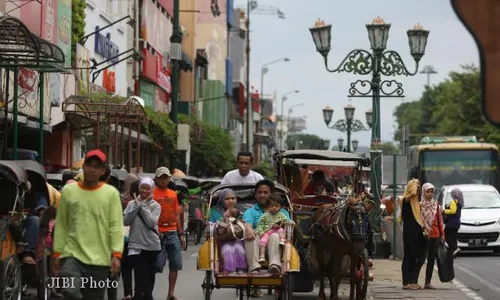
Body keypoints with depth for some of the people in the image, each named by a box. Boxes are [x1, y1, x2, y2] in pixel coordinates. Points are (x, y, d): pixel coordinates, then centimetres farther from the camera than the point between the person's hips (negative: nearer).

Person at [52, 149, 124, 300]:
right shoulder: (68, 191, 5)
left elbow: (116, 226, 0)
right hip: (72, 255, 0)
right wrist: (57, 252, 5)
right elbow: (61, 225, 9)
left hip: (99, 259, 0)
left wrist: (116, 254, -9)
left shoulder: (111, 193, 3)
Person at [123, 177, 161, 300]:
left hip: (152, 246, 1)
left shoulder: (155, 206, 1)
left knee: (149, 276, 11)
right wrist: (137, 205, -10)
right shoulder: (132, 203, 4)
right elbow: (125, 221, -8)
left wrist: (143, 205, -11)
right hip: (136, 245, -1)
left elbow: (151, 222, -15)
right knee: (142, 276, -10)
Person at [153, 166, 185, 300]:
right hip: (158, 234, -6)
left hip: (173, 234, 6)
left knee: (175, 264, 5)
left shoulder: (173, 194, 13)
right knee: (157, 264, -6)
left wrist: (181, 234, 15)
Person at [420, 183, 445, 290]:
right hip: (424, 235, -5)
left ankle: (428, 282, 10)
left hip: (435, 235, 5)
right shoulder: (420, 205, -4)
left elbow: (439, 220, 12)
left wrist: (442, 233, 9)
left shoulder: (436, 205, 10)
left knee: (432, 259, 5)